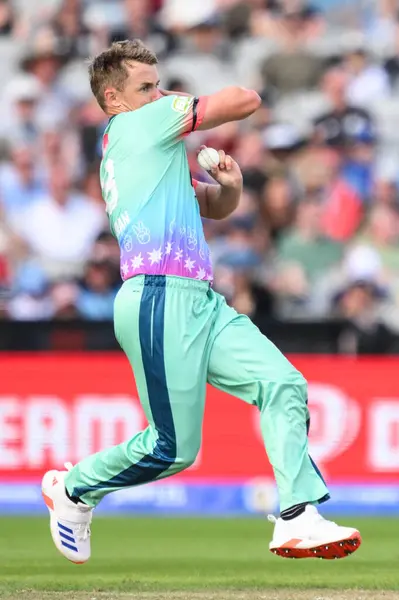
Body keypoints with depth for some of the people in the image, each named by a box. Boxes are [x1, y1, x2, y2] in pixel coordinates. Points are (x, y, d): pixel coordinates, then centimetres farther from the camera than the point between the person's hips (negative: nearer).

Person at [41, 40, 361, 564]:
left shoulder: (141, 152, 28)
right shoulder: (143, 124, 1)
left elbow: (217, 206, 33)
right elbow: (247, 101, 1)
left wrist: (230, 184, 11)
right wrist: (187, 104, 18)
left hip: (202, 303, 10)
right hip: (159, 299, -10)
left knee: (283, 384, -7)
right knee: (174, 448, -8)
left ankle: (298, 520, -17)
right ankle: (72, 489, 15)